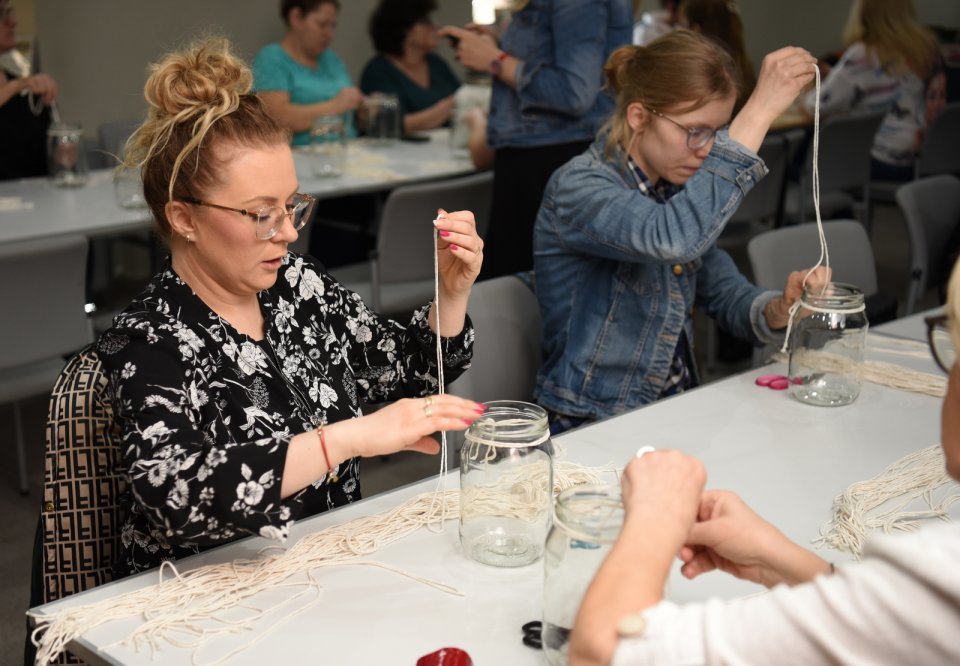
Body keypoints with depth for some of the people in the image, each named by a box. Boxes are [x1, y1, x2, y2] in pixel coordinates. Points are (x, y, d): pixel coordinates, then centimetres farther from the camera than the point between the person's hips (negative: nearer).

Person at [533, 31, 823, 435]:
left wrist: (779, 310, -13)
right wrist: (760, 111, -34)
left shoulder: (672, 189, 7)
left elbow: (725, 295, 10)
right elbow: (673, 237, -37)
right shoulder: (577, 187, -17)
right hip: (590, 431, -7)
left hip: (675, 415, 7)